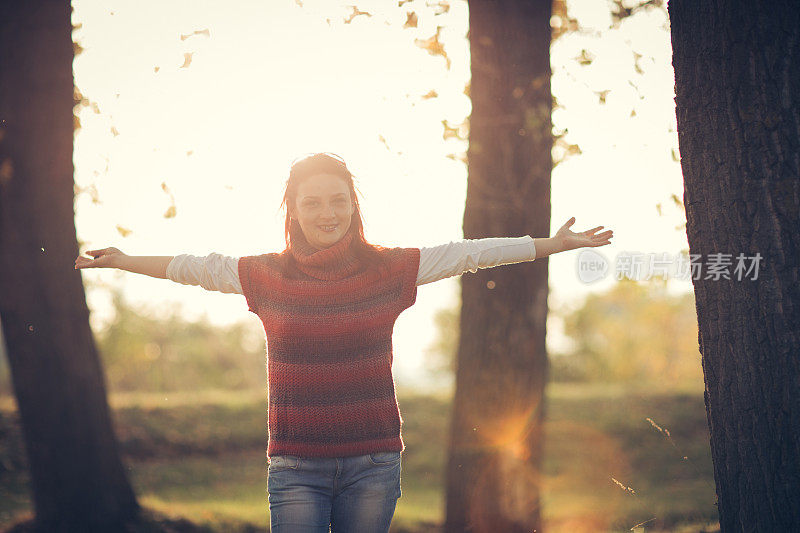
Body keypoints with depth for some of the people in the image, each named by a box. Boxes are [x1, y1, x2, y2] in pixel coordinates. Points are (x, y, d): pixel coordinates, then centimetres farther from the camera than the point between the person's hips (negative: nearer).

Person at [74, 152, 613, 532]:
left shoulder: (387, 270, 1)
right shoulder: (267, 276, 3)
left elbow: (469, 254, 5)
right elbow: (193, 267, 15)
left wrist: (554, 244, 8)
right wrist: (121, 260, 22)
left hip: (372, 464, 0)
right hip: (296, 467, 0)